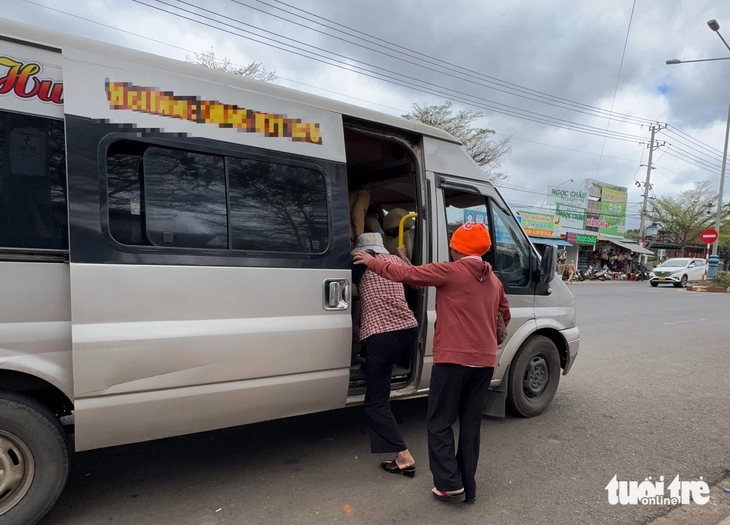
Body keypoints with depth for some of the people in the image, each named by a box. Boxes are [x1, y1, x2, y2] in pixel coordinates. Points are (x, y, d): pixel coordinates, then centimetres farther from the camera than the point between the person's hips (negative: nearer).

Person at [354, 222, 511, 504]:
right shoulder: (494, 280, 13)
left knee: (440, 423, 7)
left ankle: (449, 483, 5)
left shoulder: (450, 271, -8)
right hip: (484, 361, 7)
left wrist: (372, 262, 5)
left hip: (453, 358, -6)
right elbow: (505, 314, 26)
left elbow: (407, 273, -8)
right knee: (470, 424, 14)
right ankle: (468, 486, 21)